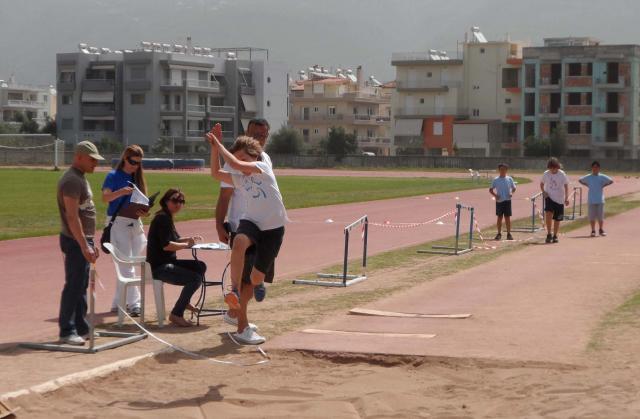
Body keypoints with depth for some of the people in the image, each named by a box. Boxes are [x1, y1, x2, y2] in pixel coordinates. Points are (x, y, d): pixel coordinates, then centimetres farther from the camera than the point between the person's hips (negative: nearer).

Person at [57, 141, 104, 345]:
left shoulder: (81, 178, 15)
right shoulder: (72, 180, -17)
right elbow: (72, 216, -23)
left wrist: (90, 243, 21)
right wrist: (84, 245, -27)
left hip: (83, 239, 10)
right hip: (75, 241, -10)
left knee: (82, 286, 14)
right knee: (73, 286, -7)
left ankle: (81, 327, 22)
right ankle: (67, 331, -3)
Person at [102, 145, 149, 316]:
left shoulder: (138, 177, 14)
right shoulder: (113, 176, -3)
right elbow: (105, 198, -15)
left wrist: (144, 212, -9)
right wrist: (121, 192, -31)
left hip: (135, 223, 6)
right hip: (118, 222, -6)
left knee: (125, 265, 10)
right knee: (126, 265, -9)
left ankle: (118, 303, 19)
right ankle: (134, 304, -10)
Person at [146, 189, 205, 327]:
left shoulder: (167, 217, 16)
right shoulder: (162, 218, -15)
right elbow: (166, 245, -23)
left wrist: (189, 239, 12)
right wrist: (186, 245, -12)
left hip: (168, 263, 11)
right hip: (159, 267, -10)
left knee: (201, 266, 15)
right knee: (196, 278, -20)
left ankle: (184, 301, 24)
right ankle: (176, 314, -14)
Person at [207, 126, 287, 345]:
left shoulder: (263, 167, -5)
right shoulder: (239, 179, 9)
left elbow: (236, 164, -19)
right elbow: (216, 173, -1)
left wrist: (218, 144, -14)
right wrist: (214, 146, -7)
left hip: (273, 228, -2)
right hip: (251, 222, 2)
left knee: (255, 277, 1)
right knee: (239, 243, -38)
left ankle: (259, 284, 42)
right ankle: (235, 291, -32)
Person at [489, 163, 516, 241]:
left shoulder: (509, 179, 4)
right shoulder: (496, 180, 2)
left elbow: (514, 188, 12)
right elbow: (490, 190, 6)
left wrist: (512, 193, -8)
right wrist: (495, 195, -11)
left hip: (507, 200, 0)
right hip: (499, 201, 0)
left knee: (507, 217, 0)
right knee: (499, 217, 3)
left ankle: (509, 234, 7)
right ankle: (499, 233, 10)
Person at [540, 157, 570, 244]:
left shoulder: (562, 174, -8)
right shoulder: (546, 174, -3)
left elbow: (566, 186, -7)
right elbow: (542, 184, 12)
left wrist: (566, 198, -18)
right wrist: (543, 192, -5)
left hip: (559, 199, 0)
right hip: (549, 197, 0)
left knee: (557, 219, 6)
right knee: (548, 213, -23)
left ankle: (555, 236, 21)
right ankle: (549, 234, -12)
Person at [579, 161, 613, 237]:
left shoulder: (602, 177, 0)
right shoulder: (588, 177, 3)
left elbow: (611, 181, 7)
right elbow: (580, 180, 16)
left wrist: (603, 186, -1)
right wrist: (587, 185, 6)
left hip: (600, 200, -1)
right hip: (591, 200, 1)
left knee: (600, 216, 2)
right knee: (592, 216, 1)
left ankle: (601, 230, 16)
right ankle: (593, 231, 10)